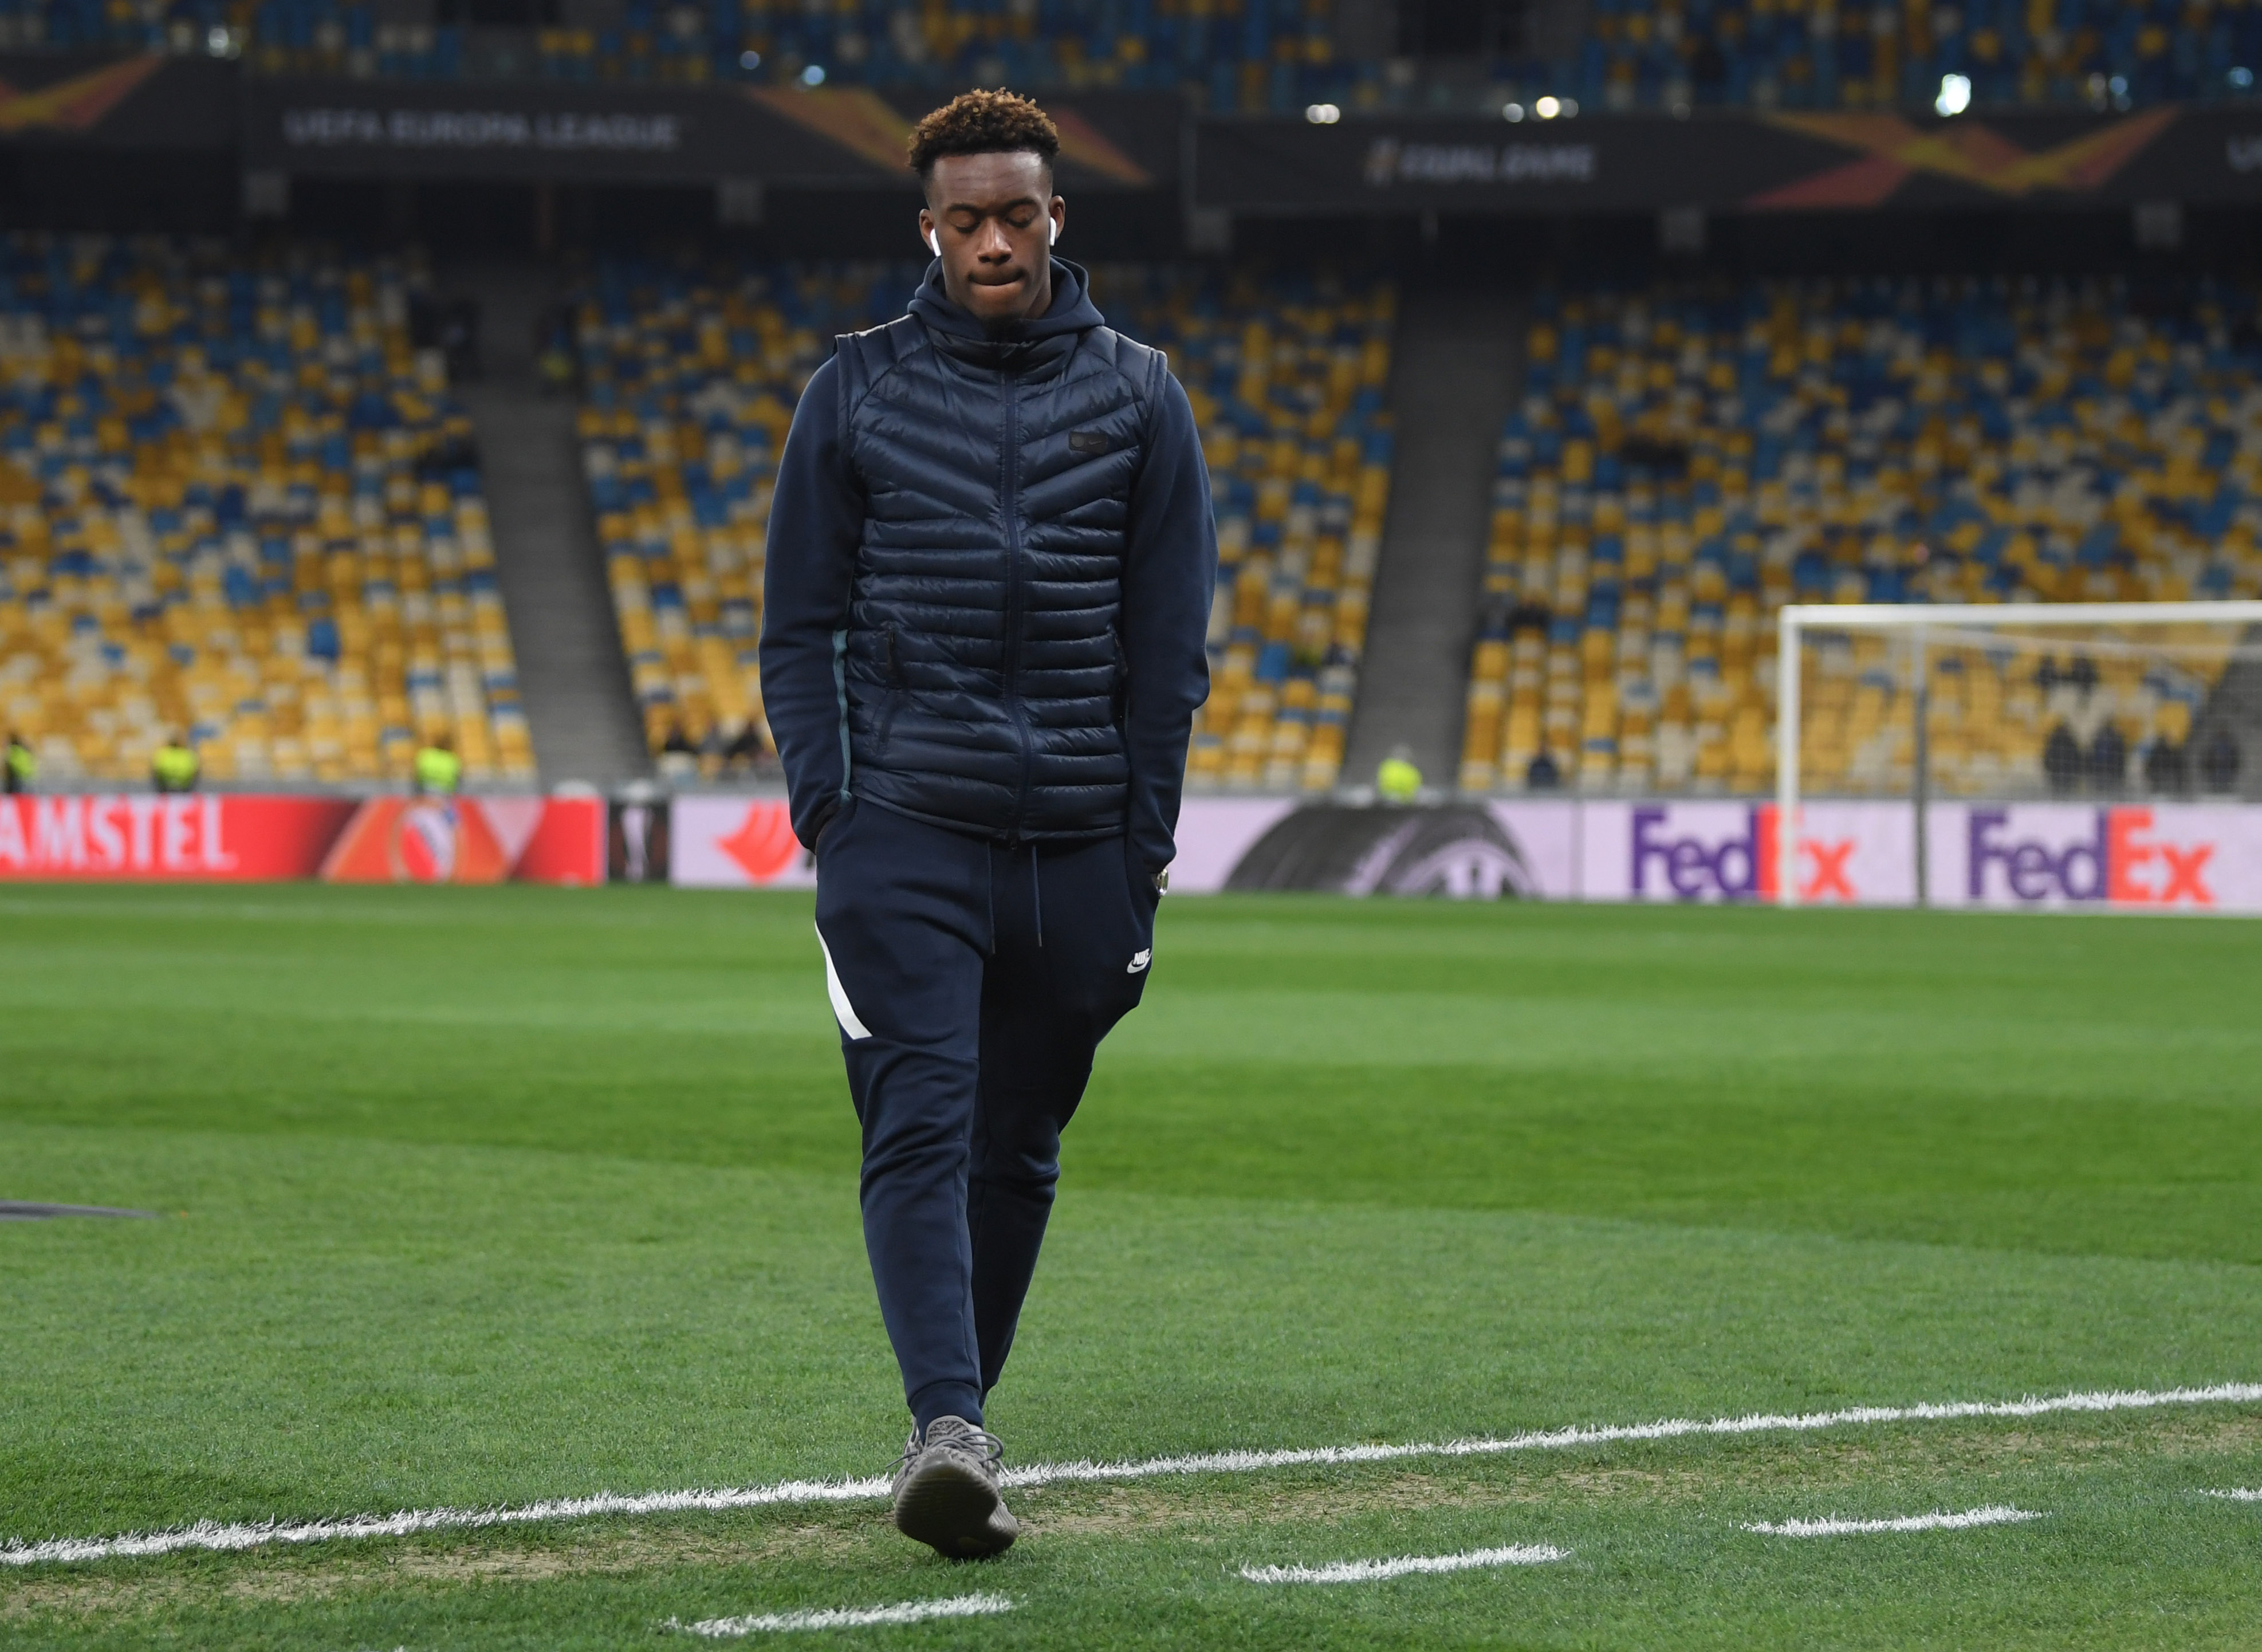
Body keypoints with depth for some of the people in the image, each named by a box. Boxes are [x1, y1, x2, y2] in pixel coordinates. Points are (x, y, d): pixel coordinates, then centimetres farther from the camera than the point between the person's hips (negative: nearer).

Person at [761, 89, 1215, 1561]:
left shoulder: (1140, 398, 8)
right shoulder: (857, 392, 6)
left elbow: (1167, 646, 7)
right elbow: (800, 624, 7)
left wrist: (1144, 847, 1)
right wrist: (824, 803, -4)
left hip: (1078, 840, 2)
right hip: (904, 827, -2)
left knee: (1021, 1149, 8)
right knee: (923, 1126, -14)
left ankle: (962, 1417, 20)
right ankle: (948, 1429, -24)